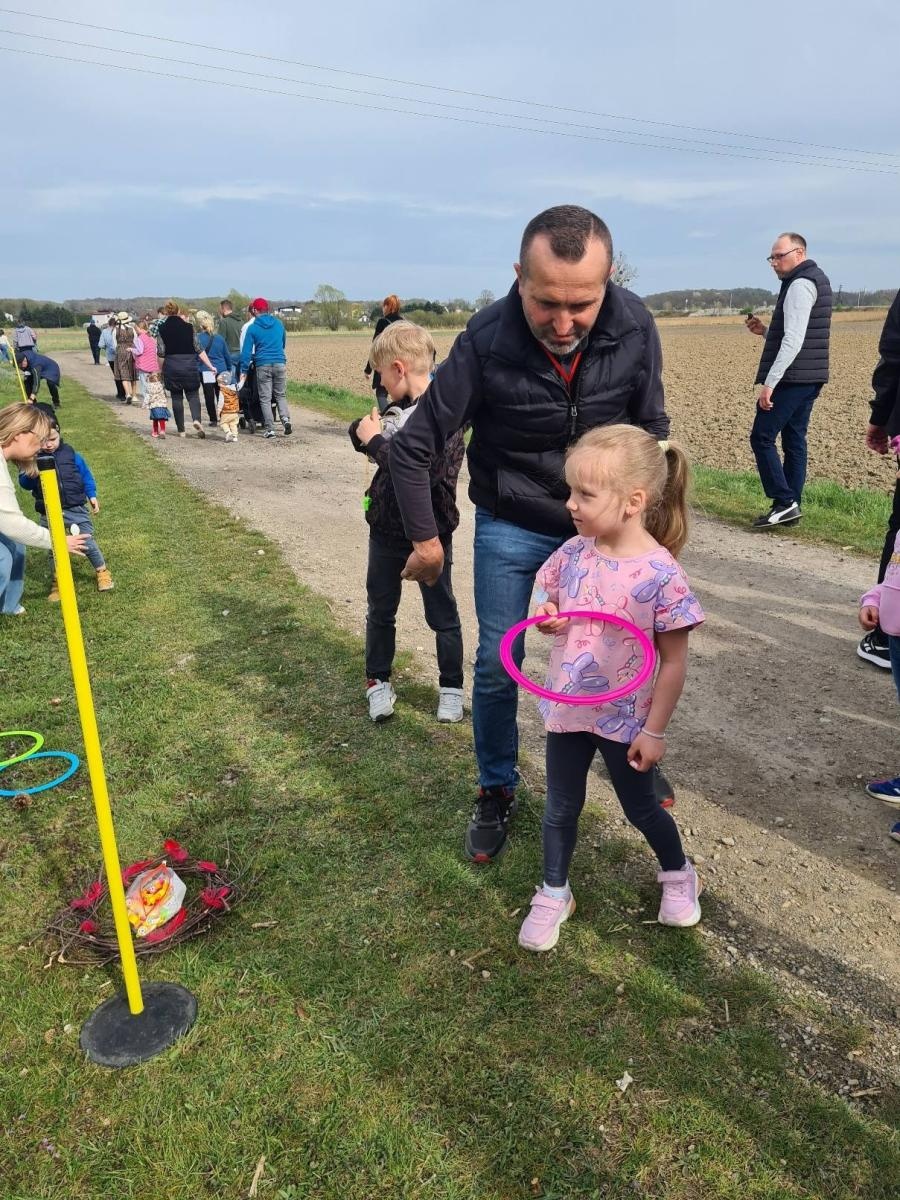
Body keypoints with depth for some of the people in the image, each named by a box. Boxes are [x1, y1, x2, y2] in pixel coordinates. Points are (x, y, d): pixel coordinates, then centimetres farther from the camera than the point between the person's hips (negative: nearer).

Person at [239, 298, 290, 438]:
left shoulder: (252, 328, -1)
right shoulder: (279, 324, 8)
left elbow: (246, 350, -3)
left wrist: (243, 370, 0)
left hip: (263, 366, -3)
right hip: (280, 363, 3)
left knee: (265, 398, 3)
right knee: (281, 395, 13)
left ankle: (270, 429, -2)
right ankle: (285, 418, -12)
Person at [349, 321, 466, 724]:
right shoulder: (401, 407, 2)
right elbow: (359, 431, 12)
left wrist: (375, 440, -22)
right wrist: (365, 430, -9)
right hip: (387, 527, 7)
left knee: (442, 614, 10)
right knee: (380, 609, 17)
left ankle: (451, 687, 27)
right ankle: (378, 681, 34)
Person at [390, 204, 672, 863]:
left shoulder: (634, 327, -17)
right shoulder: (486, 341, -25)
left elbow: (652, 427, -1)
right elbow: (413, 446, -15)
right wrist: (425, 539, -9)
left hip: (601, 523, 2)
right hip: (511, 529, -2)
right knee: (498, 666, 5)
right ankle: (497, 791, 28)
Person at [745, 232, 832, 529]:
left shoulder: (800, 284, -13)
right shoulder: (817, 280, 19)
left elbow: (793, 341, -22)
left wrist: (769, 382, -24)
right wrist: (765, 331, 10)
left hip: (792, 378, -10)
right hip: (809, 378, 10)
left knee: (762, 437, -7)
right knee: (794, 441, 10)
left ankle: (784, 502, -9)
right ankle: (791, 506, 12)